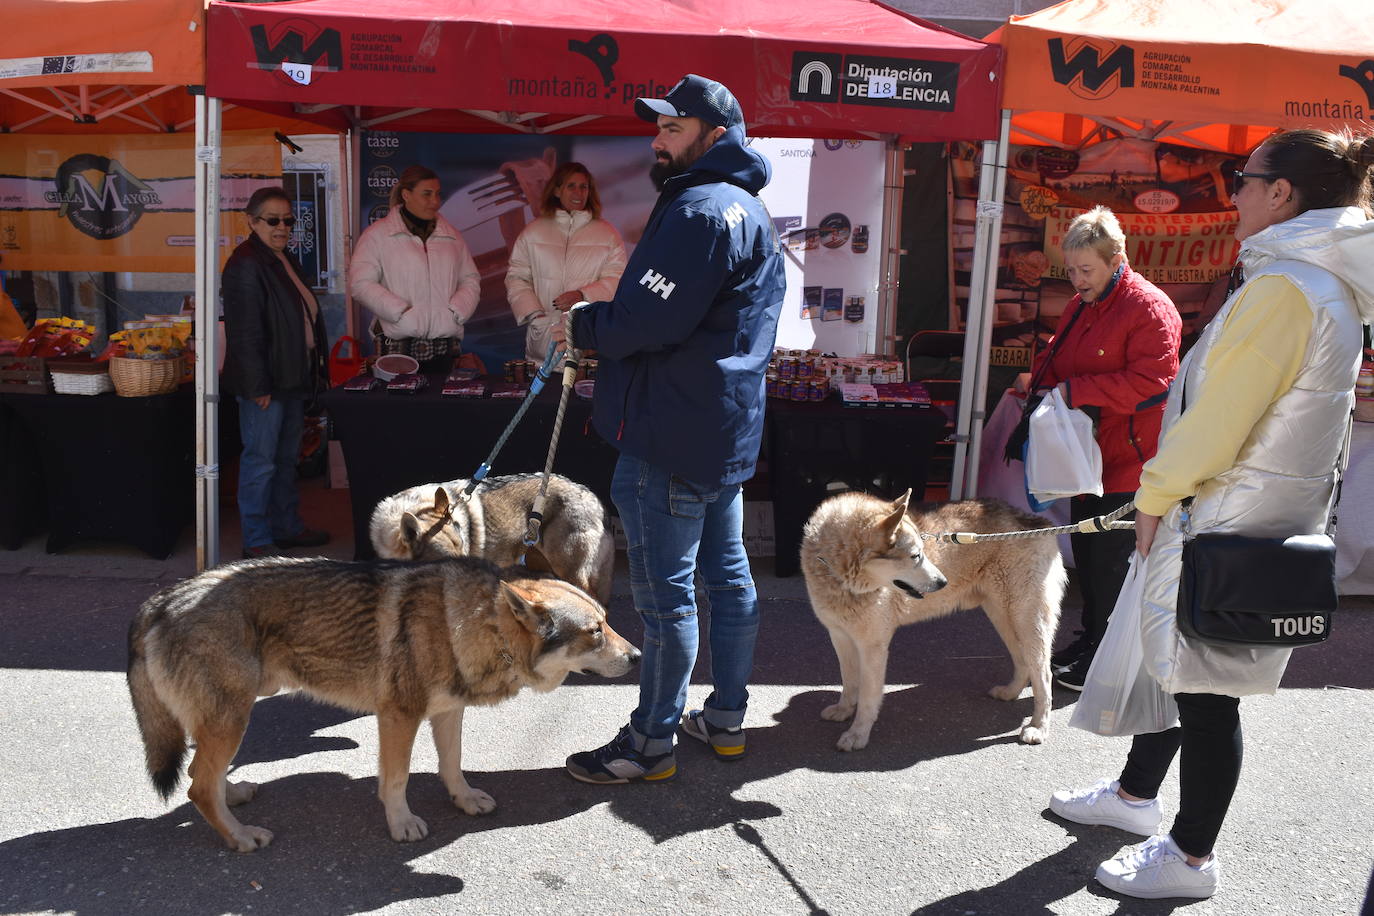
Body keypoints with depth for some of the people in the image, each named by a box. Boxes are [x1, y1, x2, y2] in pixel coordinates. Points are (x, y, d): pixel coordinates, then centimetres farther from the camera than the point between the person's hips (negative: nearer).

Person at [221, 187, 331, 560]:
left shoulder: (284, 260, 15)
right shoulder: (246, 265, -15)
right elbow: (245, 333, -20)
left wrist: (313, 372, 19)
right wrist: (257, 387, -22)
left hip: (292, 380, 10)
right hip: (264, 383, -10)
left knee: (287, 458, 18)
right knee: (260, 462, -2)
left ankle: (287, 527, 30)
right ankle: (256, 543, 6)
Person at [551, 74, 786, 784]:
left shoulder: (700, 210, -16)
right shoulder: (748, 209, 19)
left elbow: (651, 319, -25)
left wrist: (583, 324, -7)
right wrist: (599, 325, 9)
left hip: (674, 433, -11)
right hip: (727, 430, 11)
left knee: (665, 591, -1)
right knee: (728, 574, 16)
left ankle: (651, 741, 11)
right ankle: (726, 717, 30)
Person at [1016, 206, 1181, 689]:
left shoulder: (1149, 308, -16)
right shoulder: (1080, 305, 11)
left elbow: (1147, 382, -24)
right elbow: (1058, 356, 23)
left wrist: (1073, 390, -23)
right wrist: (1037, 378, 1)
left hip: (1128, 459, -9)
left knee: (1111, 560, -1)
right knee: (1086, 550, 18)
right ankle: (1091, 636, 33)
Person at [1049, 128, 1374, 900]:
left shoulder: (1284, 286, -21)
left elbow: (1219, 412, -22)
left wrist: (1155, 493, -9)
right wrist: (1167, 493, 15)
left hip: (1232, 530, -10)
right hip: (1257, 516, 10)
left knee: (1206, 688, 3)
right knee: (1173, 659, 21)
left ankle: (1191, 858, 19)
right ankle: (1136, 795, 39)